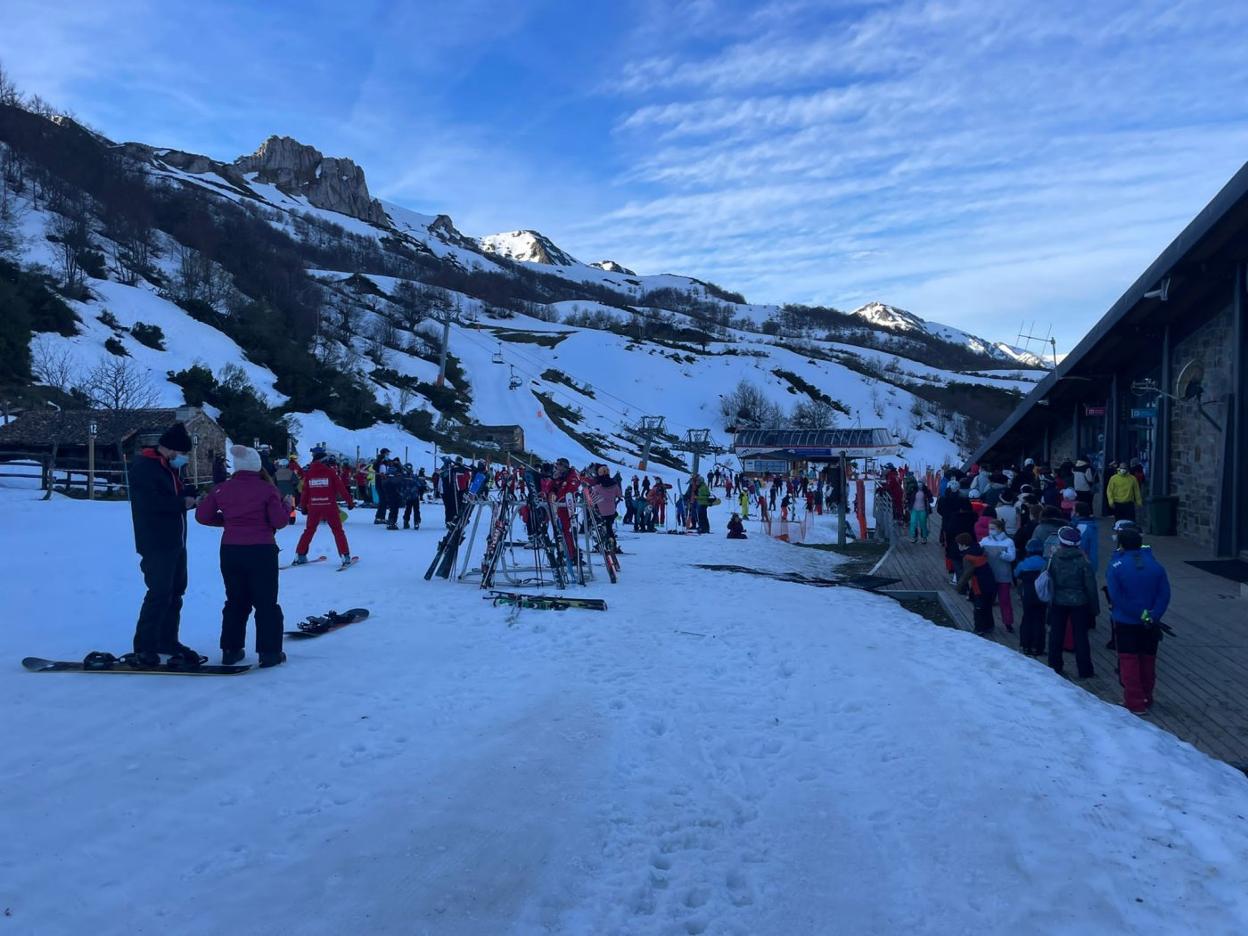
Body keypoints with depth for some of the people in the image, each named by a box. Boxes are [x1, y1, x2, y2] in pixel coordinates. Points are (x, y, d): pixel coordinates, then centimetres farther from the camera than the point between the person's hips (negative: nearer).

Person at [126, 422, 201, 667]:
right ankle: (143, 648, -3)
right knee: (160, 593, -10)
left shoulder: (171, 468, 17)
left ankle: (167, 640, 25)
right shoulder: (143, 468, -12)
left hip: (176, 542, 10)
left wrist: (189, 494, -4)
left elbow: (180, 493, 18)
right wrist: (182, 502, -15)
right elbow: (150, 502, -24)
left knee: (175, 591, 14)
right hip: (156, 544, -10)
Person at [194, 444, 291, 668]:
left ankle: (231, 650, 21)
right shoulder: (267, 489, -8)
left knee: (235, 601, 17)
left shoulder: (222, 489, 2)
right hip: (262, 551, -4)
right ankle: (269, 652, 5)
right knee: (266, 603, 5)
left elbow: (202, 515, 4)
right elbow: (279, 521, -9)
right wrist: (287, 505, 9)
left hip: (230, 551, 4)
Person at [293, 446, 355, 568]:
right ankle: (345, 557, -2)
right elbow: (341, 488, -5)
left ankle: (300, 555, 17)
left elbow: (305, 491, 6)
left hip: (313, 507, 3)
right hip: (330, 507, -3)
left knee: (309, 531, 17)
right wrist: (350, 502, 2)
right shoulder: (330, 471, -5)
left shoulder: (309, 473, 2)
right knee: (338, 531, 4)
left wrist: (304, 506, 17)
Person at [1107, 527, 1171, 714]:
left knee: (1129, 662, 5)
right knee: (1148, 660, 16)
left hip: (1126, 622, -4)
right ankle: (1146, 699, 29)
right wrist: (1152, 616, -13)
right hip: (1150, 624, 4)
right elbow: (1164, 594, -8)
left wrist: (1140, 614, -16)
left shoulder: (1116, 566, -12)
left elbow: (1116, 596, -19)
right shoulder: (1155, 565, -1)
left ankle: (1134, 703, 4)